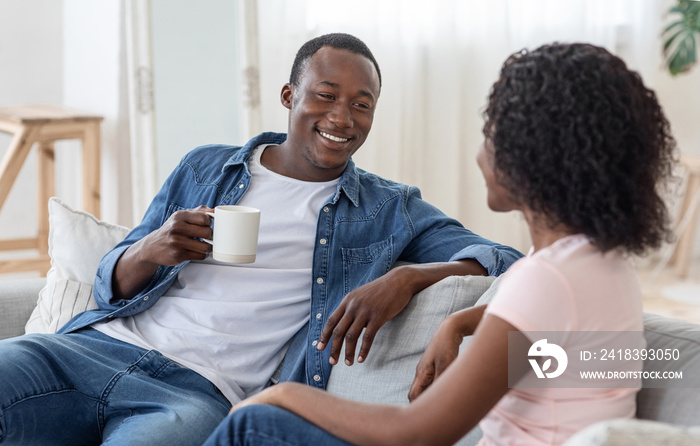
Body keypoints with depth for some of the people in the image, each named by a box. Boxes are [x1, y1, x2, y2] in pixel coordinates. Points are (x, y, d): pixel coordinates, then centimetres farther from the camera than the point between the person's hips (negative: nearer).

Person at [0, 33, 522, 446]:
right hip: (100, 343, 3)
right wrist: (149, 252, -6)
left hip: (200, 391, -2)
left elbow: (503, 258, 4)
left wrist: (406, 278, -15)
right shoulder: (204, 168, 20)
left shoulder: (390, 210, 14)